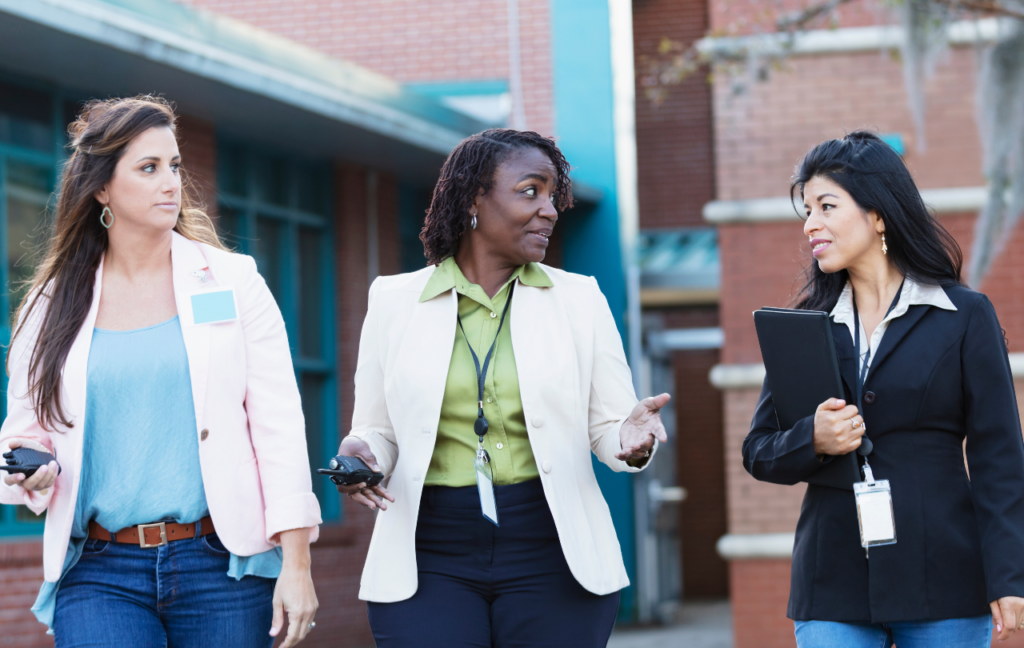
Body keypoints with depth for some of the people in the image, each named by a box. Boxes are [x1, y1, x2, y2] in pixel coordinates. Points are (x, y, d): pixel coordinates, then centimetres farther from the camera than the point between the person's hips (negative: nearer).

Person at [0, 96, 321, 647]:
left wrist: (297, 565, -5)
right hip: (100, 575, 0)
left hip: (221, 564, 0)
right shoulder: (55, 306, 8)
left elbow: (278, 426, 1)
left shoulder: (233, 284, 5)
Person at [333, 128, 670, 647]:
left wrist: (629, 441, -15)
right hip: (429, 559, -1)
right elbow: (378, 432, 10)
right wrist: (362, 456, -12)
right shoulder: (394, 301, 7)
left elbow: (606, 424, 7)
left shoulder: (579, 299, 8)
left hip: (552, 552, 1)